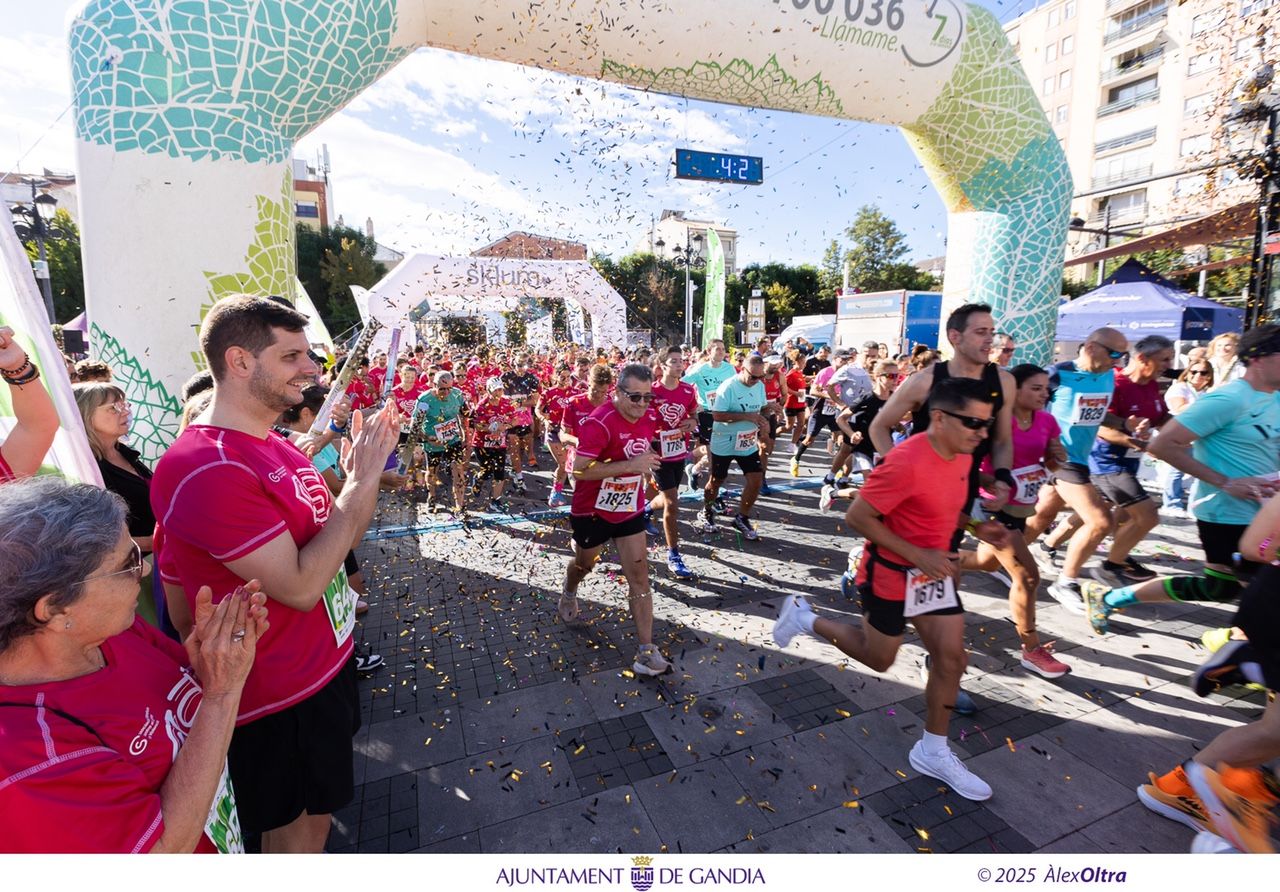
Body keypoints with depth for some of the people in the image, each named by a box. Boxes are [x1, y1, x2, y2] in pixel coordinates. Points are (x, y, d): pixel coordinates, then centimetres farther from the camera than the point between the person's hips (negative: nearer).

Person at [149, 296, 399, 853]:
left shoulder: (275, 445, 3)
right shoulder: (205, 470, -28)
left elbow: (338, 536, 6)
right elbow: (301, 585, -30)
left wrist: (365, 468, -8)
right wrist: (361, 480, -25)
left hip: (328, 658, 9)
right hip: (280, 695, -9)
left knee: (318, 807, 28)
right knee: (291, 827, 18)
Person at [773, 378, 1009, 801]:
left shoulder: (961, 457, -1)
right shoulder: (906, 462, -30)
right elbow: (858, 517, -26)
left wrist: (974, 526, -3)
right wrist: (918, 556, -25)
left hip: (934, 572, 8)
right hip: (891, 575, -8)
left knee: (952, 658, 9)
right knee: (878, 659, 10)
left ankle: (933, 752, 27)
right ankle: (805, 617, 30)